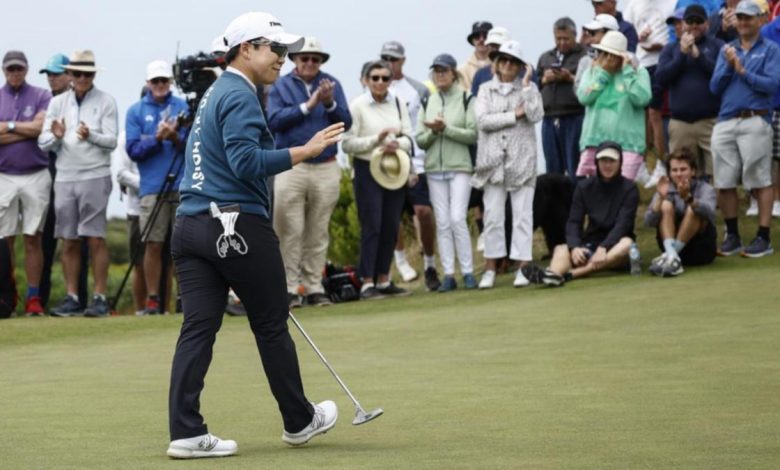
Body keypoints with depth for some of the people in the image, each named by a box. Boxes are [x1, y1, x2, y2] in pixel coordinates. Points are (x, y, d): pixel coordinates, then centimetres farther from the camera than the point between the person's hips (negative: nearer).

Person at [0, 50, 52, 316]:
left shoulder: (41, 97, 7)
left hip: (36, 177, -1)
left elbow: (41, 127, -9)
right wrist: (28, 131, -7)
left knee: (33, 239, 1)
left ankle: (33, 298, 3)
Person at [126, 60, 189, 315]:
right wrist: (157, 138, -12)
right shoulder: (136, 111, 9)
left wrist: (176, 138, -14)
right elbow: (133, 150, 2)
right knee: (153, 244, -2)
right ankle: (152, 298, 4)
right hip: (152, 187, 0)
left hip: (183, 185, 0)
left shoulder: (184, 107, 9)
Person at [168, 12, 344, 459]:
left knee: (198, 328, 1)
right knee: (271, 325, 6)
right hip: (239, 227, -9)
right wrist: (305, 151, -21)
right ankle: (299, 420, 19)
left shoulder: (214, 94, 21)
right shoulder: (241, 96, -11)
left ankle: (187, 432, -6)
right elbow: (246, 162, -23)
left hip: (193, 223, 9)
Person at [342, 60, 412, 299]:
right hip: (367, 170, -5)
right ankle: (367, 283, -5)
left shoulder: (398, 104, 8)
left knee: (391, 228, 6)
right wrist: (376, 139, -18)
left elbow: (409, 137, 8)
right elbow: (347, 143, -9)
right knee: (371, 226, -7)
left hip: (394, 170, 5)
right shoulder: (357, 106, -6)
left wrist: (398, 143, -14)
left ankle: (383, 280, 16)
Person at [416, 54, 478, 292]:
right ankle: (448, 274, 3)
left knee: (457, 219, -12)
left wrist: (446, 128, -15)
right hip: (435, 169, 4)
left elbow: (473, 134, -7)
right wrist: (434, 132, -10)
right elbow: (420, 140, 9)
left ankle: (468, 271, -5)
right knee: (442, 223, 2)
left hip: (459, 167, -4)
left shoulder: (466, 99, 1)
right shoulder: (427, 102, 12)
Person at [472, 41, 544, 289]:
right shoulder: (486, 89, 10)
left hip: (521, 159, -1)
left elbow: (536, 115, -9)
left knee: (522, 214, -2)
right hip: (493, 160, 1)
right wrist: (515, 114, -7)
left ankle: (523, 267, 0)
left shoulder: (528, 89, 8)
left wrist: (526, 84, -7)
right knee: (492, 215, 2)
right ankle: (491, 269, 7)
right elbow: (482, 121, -4)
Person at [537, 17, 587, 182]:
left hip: (574, 118, -5)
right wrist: (544, 80, -1)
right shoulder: (545, 58, 20)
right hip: (550, 119, 5)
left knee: (575, 169, -6)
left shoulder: (585, 56, 1)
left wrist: (571, 78, -15)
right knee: (553, 170, 9)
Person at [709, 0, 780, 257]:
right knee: (724, 183, 5)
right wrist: (728, 66, -5)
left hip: (755, 121, -5)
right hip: (725, 122, 5)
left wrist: (743, 71, -10)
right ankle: (732, 236, 15)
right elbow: (715, 87, 10)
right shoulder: (727, 49, 18)